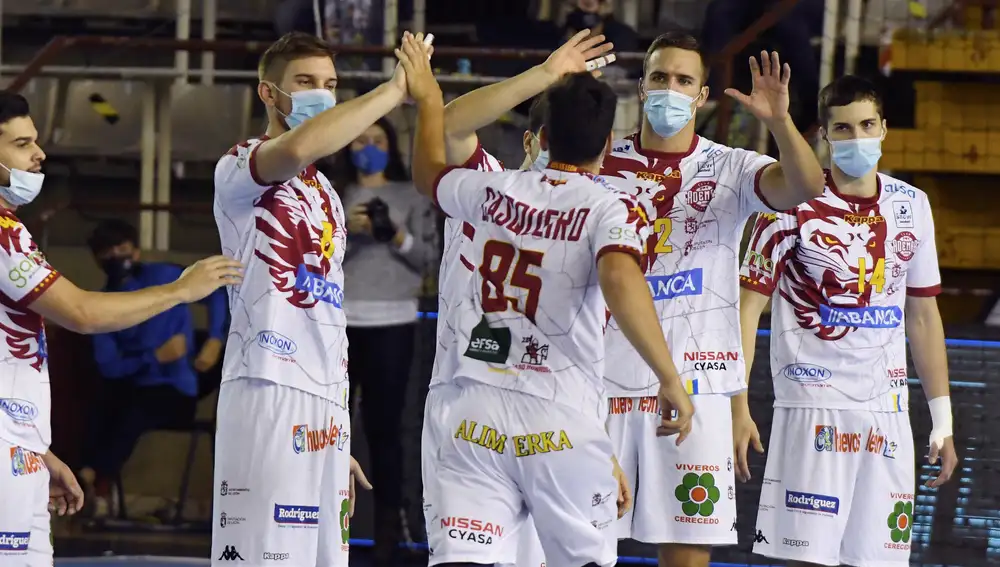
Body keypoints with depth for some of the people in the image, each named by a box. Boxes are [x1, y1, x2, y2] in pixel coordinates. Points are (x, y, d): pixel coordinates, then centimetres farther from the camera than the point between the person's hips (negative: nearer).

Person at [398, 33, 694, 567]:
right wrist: (670, 380, -25)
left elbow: (428, 174, 31)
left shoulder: (493, 191, 10)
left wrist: (427, 98, 46)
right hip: (562, 422, -3)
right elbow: (620, 280, -23)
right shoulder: (610, 209, -4)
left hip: (478, 414, 3)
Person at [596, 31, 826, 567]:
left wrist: (780, 122, -33)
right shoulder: (599, 165, 7)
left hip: (693, 386, -1)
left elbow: (805, 188, -16)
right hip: (604, 381, 1)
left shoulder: (730, 169, 3)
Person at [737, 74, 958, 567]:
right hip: (813, 409, -4)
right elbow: (748, 305, -4)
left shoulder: (911, 206, 10)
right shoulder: (794, 205, -4)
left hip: (888, 413, 4)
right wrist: (736, 406, -12)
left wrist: (942, 419, 14)